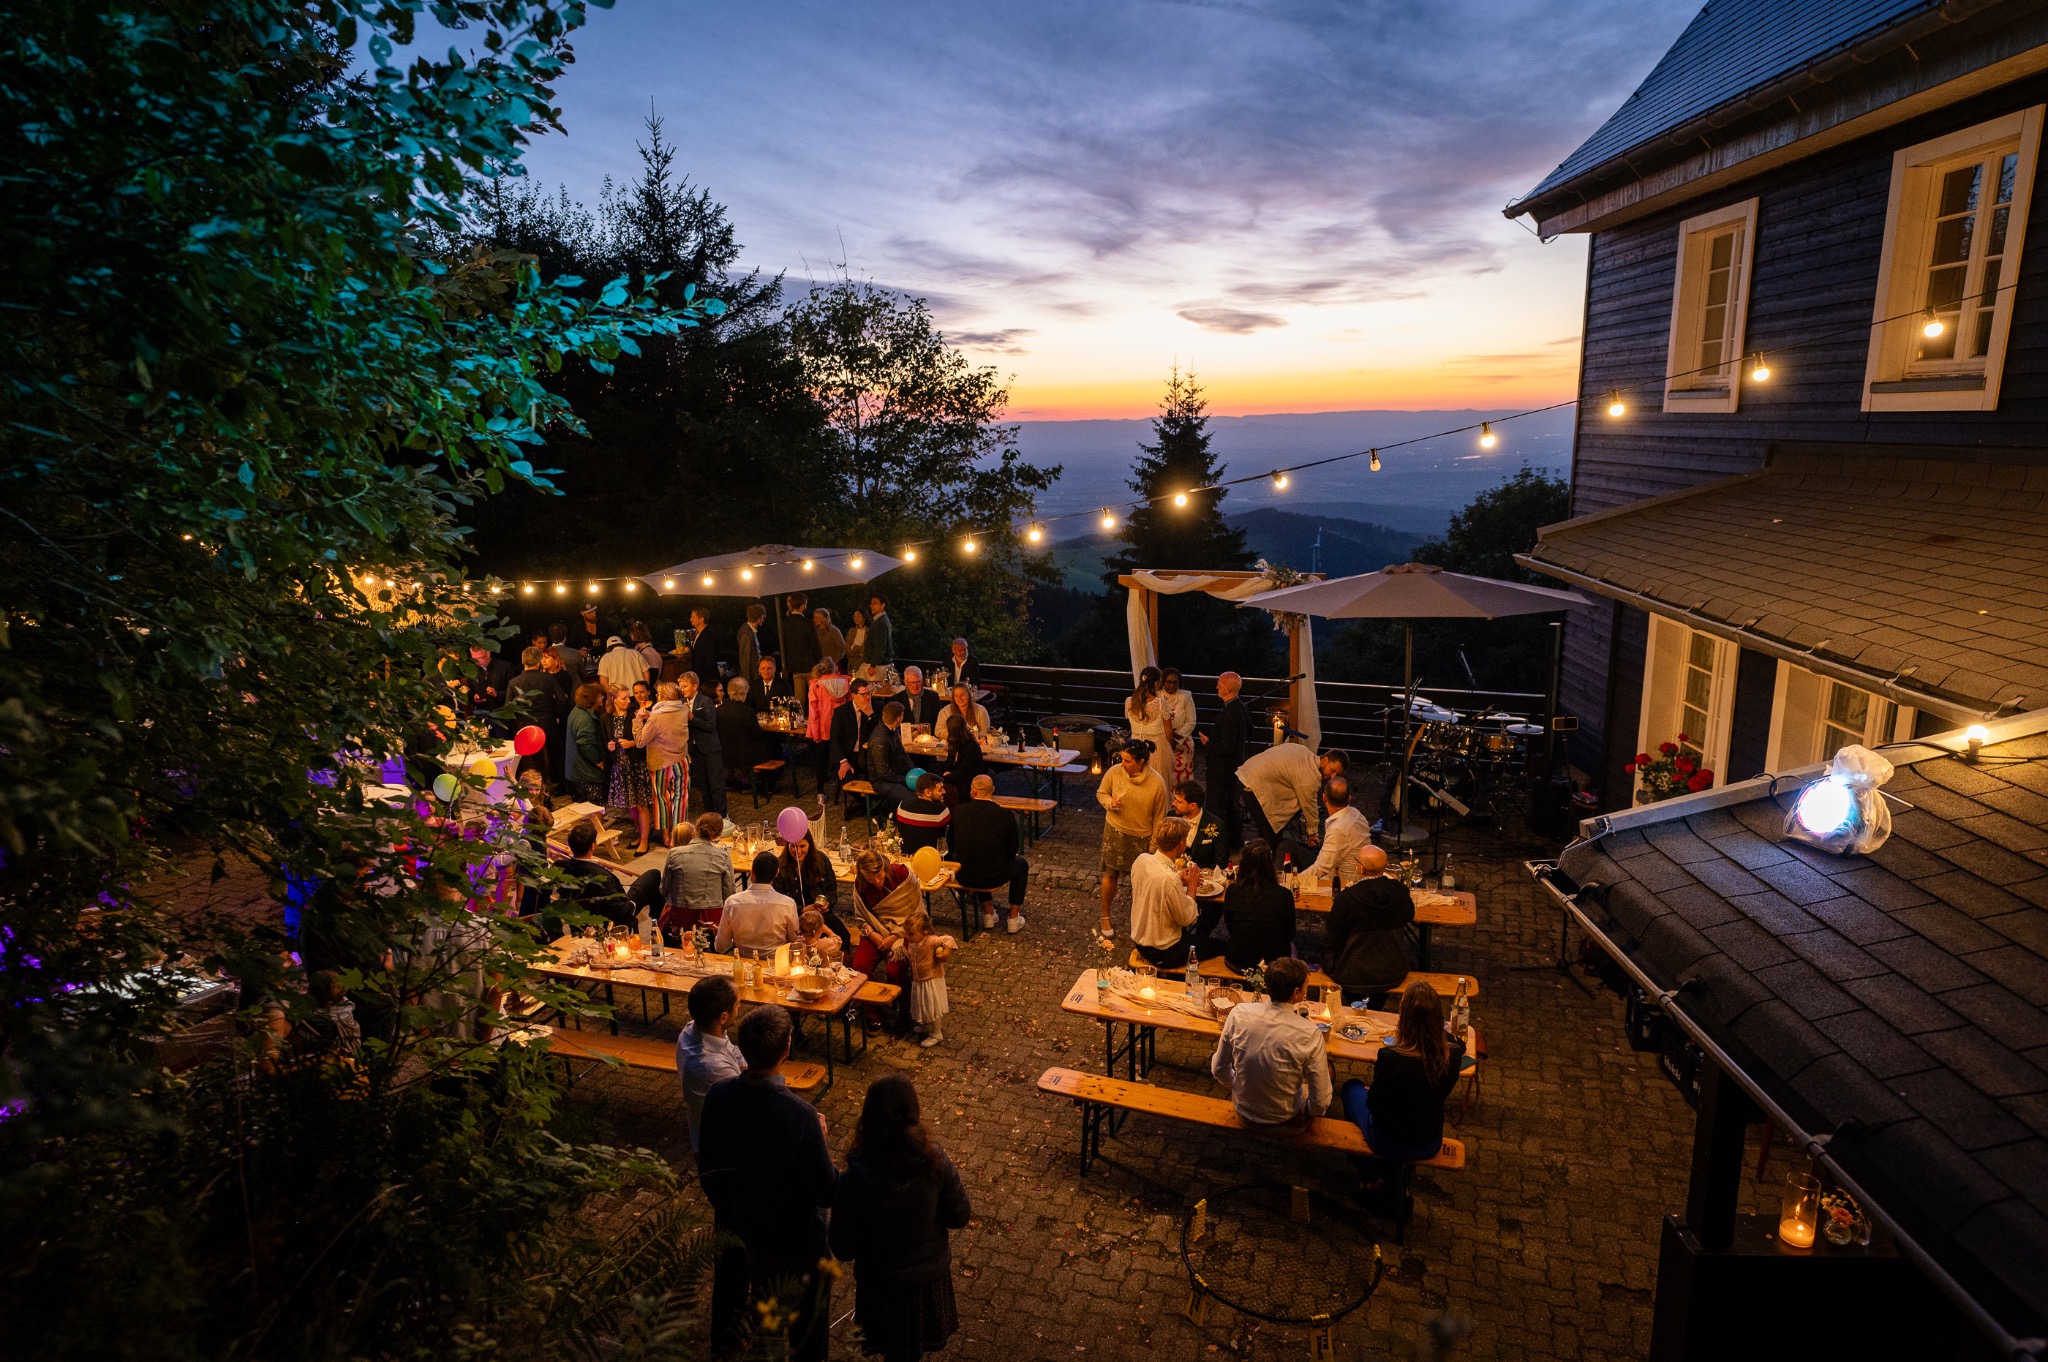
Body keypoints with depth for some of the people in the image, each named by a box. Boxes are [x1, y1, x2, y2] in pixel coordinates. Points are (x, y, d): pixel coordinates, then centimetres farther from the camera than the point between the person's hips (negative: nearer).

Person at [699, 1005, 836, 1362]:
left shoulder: (718, 1096, -21)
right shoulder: (800, 1116, -36)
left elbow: (707, 1170, -3)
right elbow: (826, 1192, -25)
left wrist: (723, 1206, 15)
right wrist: (820, 1137, -11)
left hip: (734, 1226, 5)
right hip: (791, 1240, -5)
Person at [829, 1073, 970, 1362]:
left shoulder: (854, 1181, -32)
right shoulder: (935, 1162, -27)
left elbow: (843, 1251, -19)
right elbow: (960, 1217, -12)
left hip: (883, 1284, -2)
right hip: (932, 1276, 2)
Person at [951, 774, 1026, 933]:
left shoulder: (959, 810, -6)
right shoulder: (1005, 814, -12)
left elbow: (956, 843, 9)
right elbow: (1013, 849, 0)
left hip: (963, 876, 2)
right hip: (994, 876, -2)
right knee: (1021, 864, 29)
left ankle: (988, 913, 38)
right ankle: (1014, 919, 28)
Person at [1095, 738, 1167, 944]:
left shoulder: (1156, 784, -18)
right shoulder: (1114, 772, -14)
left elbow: (1159, 818, -8)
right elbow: (1101, 793, 3)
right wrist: (1109, 803, -20)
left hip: (1141, 837, -1)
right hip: (1115, 832, 1)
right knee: (1111, 875, 8)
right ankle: (1105, 918, 24)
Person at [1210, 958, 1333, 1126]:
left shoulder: (1239, 1013, -21)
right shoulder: (1310, 1034, -29)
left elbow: (1219, 1069, -6)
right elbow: (1320, 1102, -19)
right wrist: (1314, 1110, 4)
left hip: (1244, 1113, 3)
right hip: (1284, 1118, -2)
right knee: (1328, 1065, 22)